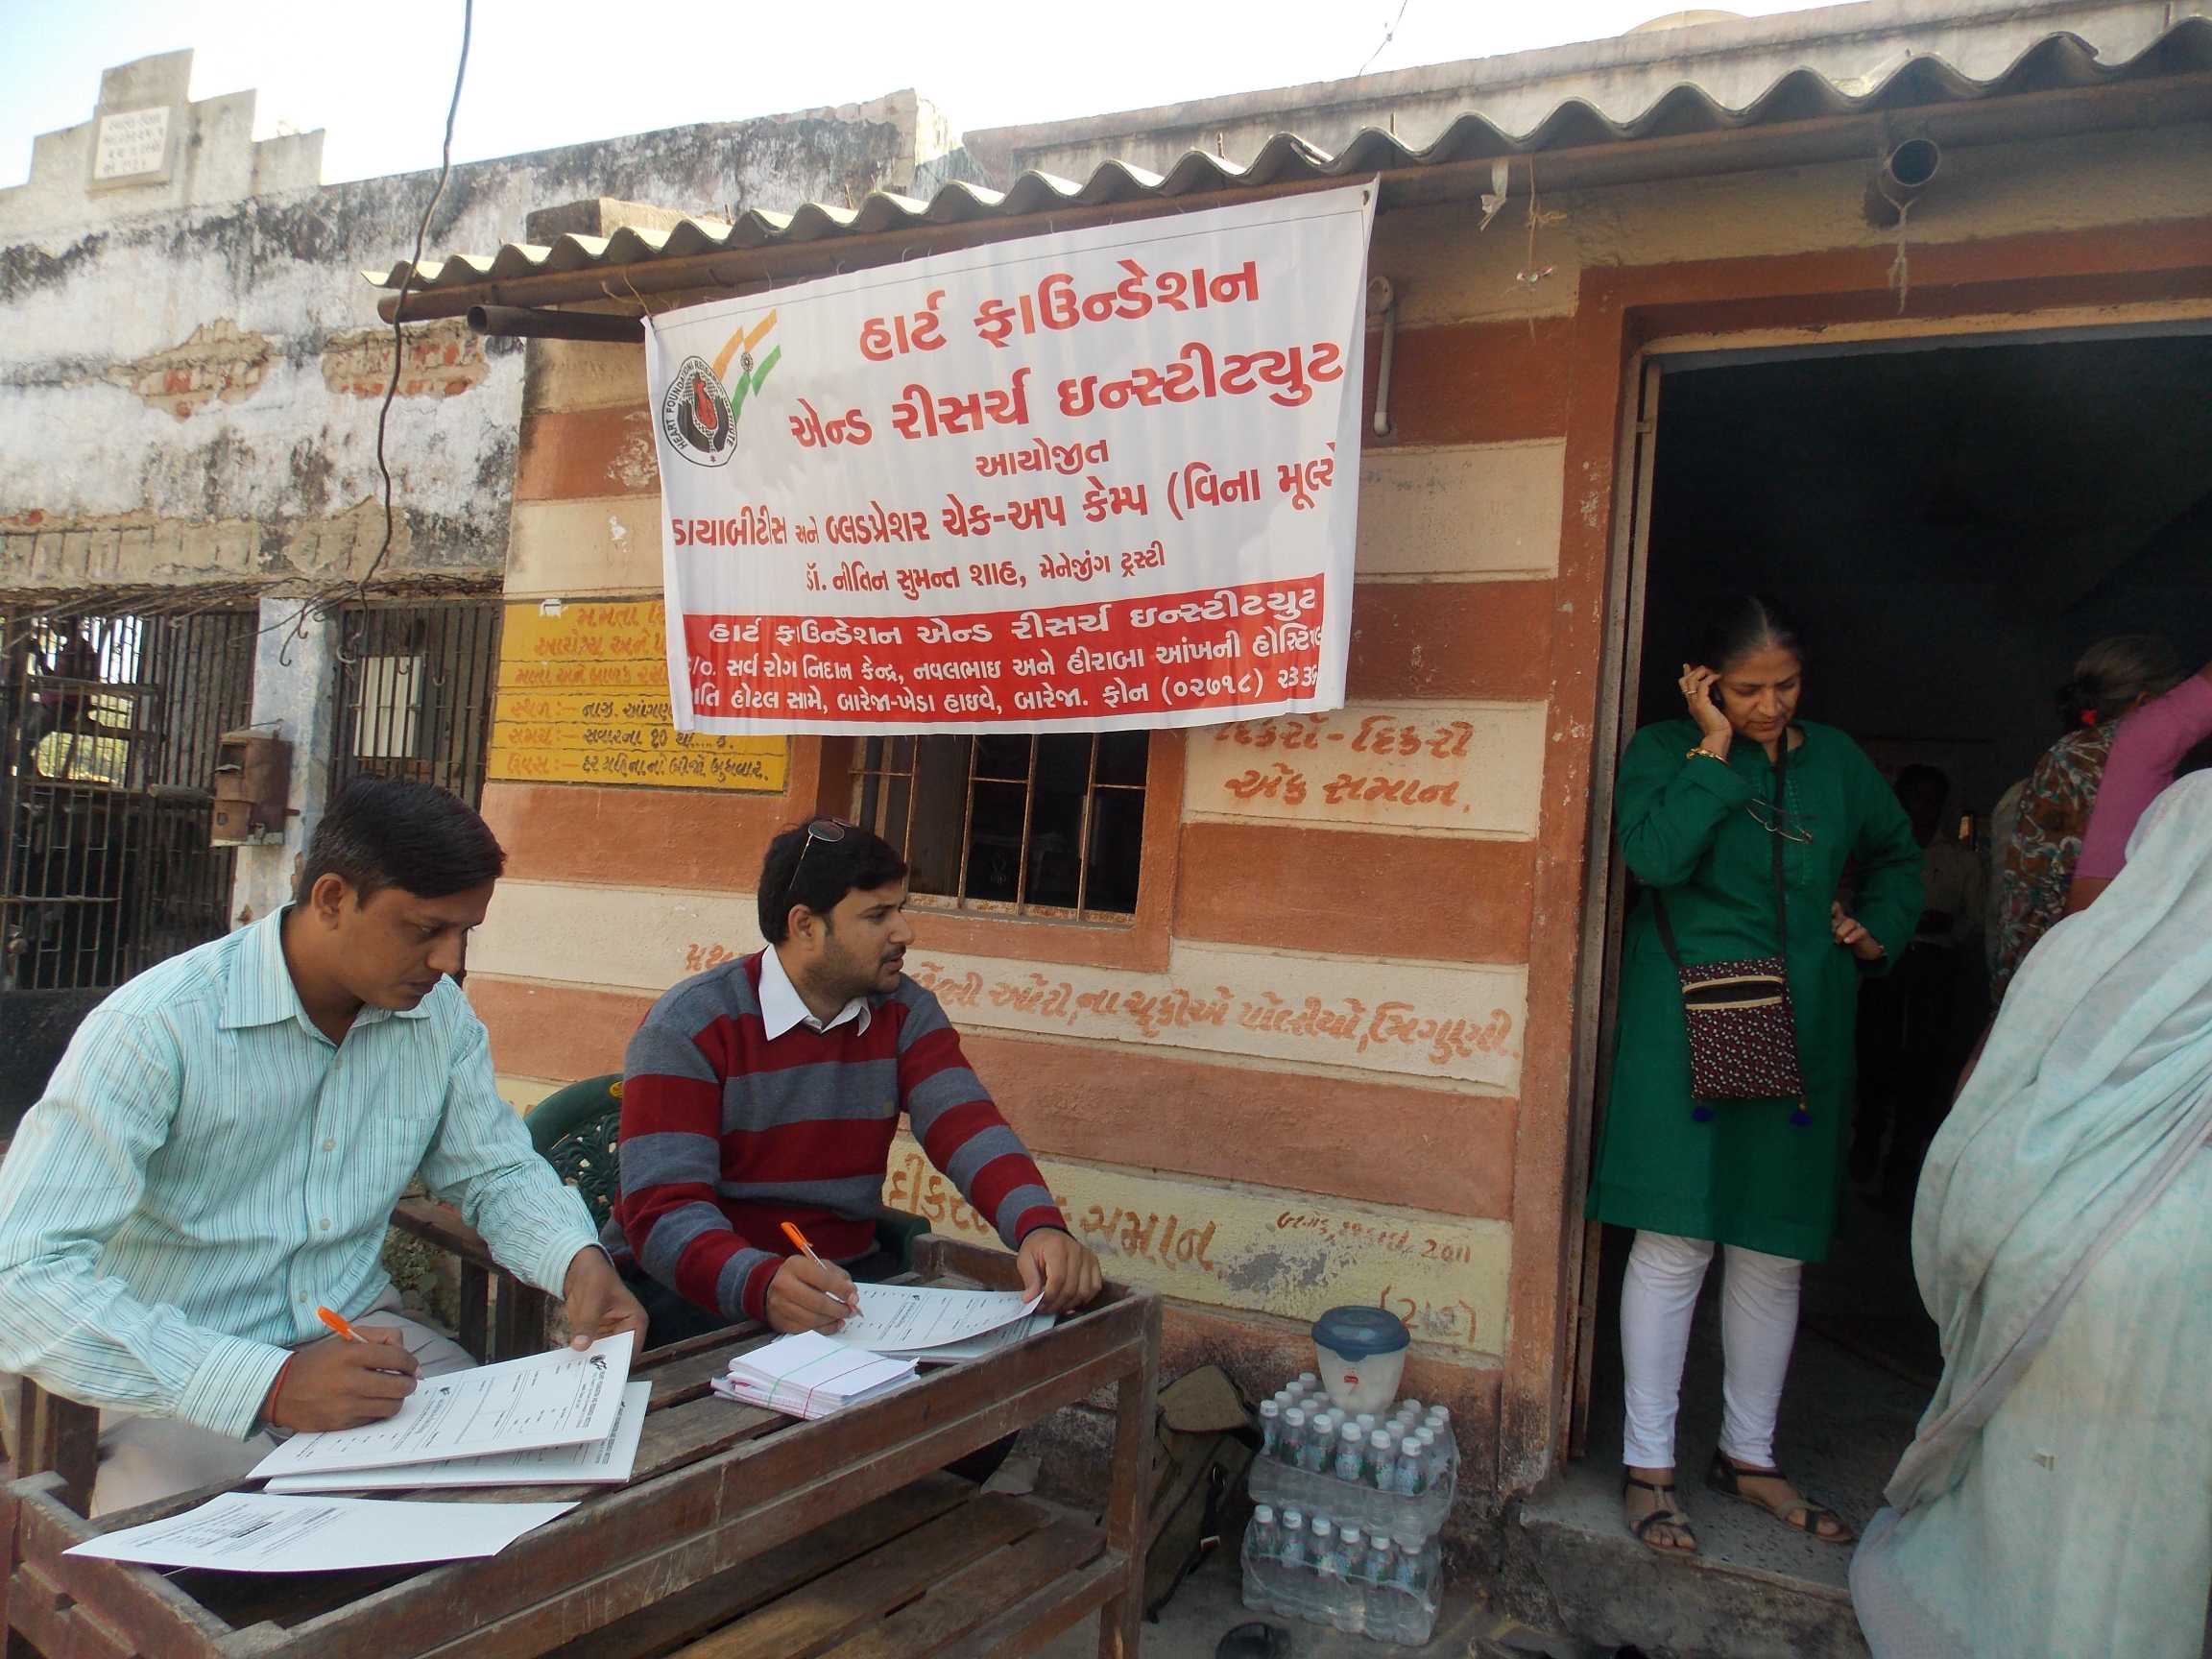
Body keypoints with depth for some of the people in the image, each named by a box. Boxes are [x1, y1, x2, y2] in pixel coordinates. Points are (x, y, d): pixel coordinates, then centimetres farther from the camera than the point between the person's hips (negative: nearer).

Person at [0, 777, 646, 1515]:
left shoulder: (439, 1016, -2)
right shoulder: (155, 1028, -18)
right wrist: (270, 1385, -34)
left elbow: (497, 1174, 11)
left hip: (358, 1336, 5)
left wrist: (579, 1261, -12)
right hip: (185, 1385, -4)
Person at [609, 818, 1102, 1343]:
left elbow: (964, 1124, -14)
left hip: (847, 1273, 5)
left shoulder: (905, 1013, 1)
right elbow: (662, 1211, -22)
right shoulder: (688, 1027, -13)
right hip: (691, 1282, -5)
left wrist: (1040, 1226, -36)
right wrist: (762, 1285, -43)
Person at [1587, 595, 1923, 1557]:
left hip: (1803, 1034, 5)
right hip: (1688, 1028, -4)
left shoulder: (1836, 759, 11)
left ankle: (1749, 1456, 27)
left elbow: (1896, 853, 27)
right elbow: (1656, 856, -20)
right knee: (1675, 1244, -3)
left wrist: (1880, 930, 11)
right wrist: (1715, 747, -14)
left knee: (1776, 1251, 11)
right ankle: (1648, 1465, 10)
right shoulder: (1665, 750, -2)